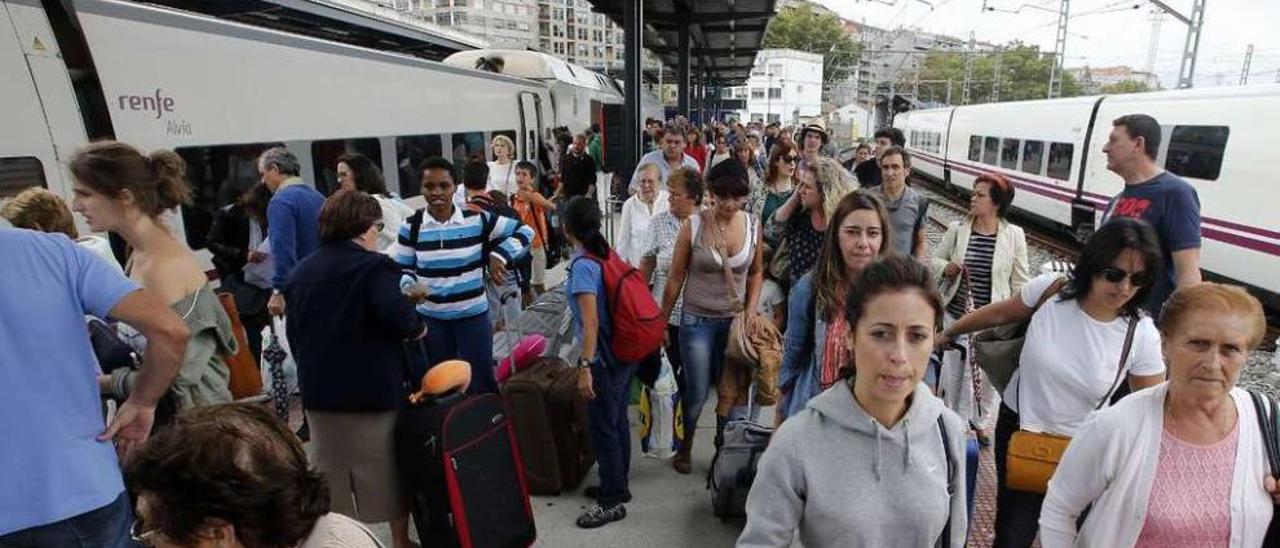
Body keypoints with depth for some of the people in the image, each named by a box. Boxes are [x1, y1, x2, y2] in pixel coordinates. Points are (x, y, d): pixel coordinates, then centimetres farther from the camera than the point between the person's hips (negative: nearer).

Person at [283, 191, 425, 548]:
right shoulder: (373, 266, -12)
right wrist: (418, 328, -8)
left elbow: (294, 334, 13)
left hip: (319, 389, 6)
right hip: (373, 387, -5)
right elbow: (398, 317, -28)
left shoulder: (300, 272, 9)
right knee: (389, 469, 11)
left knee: (330, 472, 18)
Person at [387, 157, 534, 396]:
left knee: (480, 381, 10)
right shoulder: (411, 226, -3)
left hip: (472, 314, -2)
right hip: (431, 318, 2)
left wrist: (500, 255, -18)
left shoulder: (477, 220, -10)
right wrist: (409, 286, -17)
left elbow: (524, 231, -4)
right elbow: (401, 268, 4)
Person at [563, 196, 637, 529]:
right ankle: (618, 486, 35)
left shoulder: (582, 266, -18)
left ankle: (612, 501, 18)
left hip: (605, 359, -8)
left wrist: (585, 367, -19)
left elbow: (591, 323, -23)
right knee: (618, 421, 19)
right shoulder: (608, 255, 4)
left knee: (602, 428, 5)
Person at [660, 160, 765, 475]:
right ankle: (684, 449, 33)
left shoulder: (753, 225, -5)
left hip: (735, 320, 3)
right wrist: (662, 321, 0)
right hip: (697, 320, -2)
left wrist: (750, 313, -1)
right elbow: (676, 276, -5)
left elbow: (756, 272, 8)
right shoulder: (693, 226, -13)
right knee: (697, 393, 6)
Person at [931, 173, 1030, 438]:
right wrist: (945, 267, -15)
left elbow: (1020, 282, -1)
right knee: (953, 370, 10)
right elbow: (935, 258, 8)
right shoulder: (957, 229, -4)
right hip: (957, 315, 1)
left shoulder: (1014, 235, -6)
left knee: (987, 372, 13)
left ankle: (979, 421, 37)